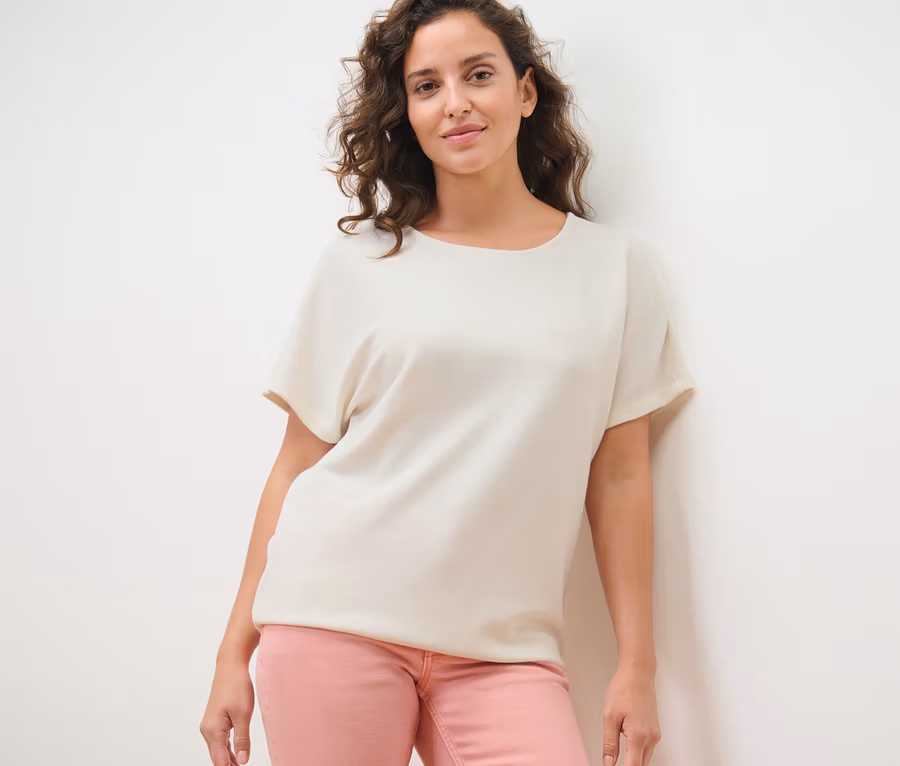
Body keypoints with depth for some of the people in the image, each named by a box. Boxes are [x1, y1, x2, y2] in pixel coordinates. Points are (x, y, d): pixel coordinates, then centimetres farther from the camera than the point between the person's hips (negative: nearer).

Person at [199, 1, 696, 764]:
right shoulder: (359, 262, 5)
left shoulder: (613, 266, 7)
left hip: (501, 646, 1)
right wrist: (236, 651, 4)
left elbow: (619, 477, 7)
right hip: (335, 617, 0)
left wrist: (637, 664, 4)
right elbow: (296, 466, 6)